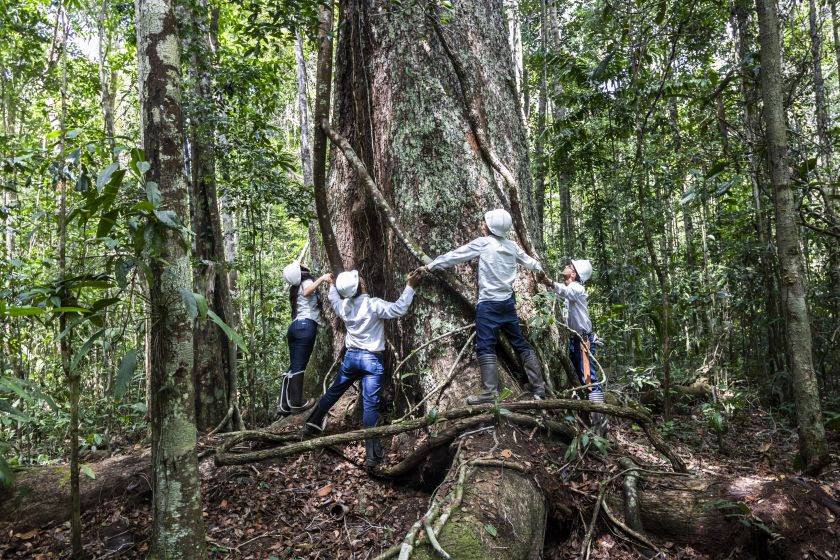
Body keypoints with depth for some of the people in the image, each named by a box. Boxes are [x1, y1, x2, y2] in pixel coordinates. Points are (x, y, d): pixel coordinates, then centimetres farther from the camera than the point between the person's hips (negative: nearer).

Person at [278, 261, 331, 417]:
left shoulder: (295, 288, 22)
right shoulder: (308, 282, -3)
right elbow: (307, 292, -26)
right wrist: (321, 278, -25)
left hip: (295, 325, 8)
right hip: (306, 325, -8)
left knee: (293, 367, 8)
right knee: (299, 367, -7)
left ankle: (284, 405, 7)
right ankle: (297, 404, -4)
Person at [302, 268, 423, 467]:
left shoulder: (342, 305, 0)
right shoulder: (373, 304, -17)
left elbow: (333, 296, 23)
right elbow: (399, 309, -20)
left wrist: (334, 283, 41)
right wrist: (410, 286, -14)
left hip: (351, 356, 5)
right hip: (371, 359, -5)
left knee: (333, 392, 23)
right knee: (370, 405, -6)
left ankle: (311, 426, 36)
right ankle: (371, 454, -6)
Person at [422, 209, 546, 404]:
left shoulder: (482, 243, -6)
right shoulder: (512, 246, 10)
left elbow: (454, 255, -1)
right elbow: (527, 260, 28)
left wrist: (430, 265, 10)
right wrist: (540, 269, 50)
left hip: (489, 304, -6)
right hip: (508, 302, 7)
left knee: (485, 347, -5)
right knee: (520, 343, 13)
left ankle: (489, 391, -10)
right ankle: (538, 386, 18)